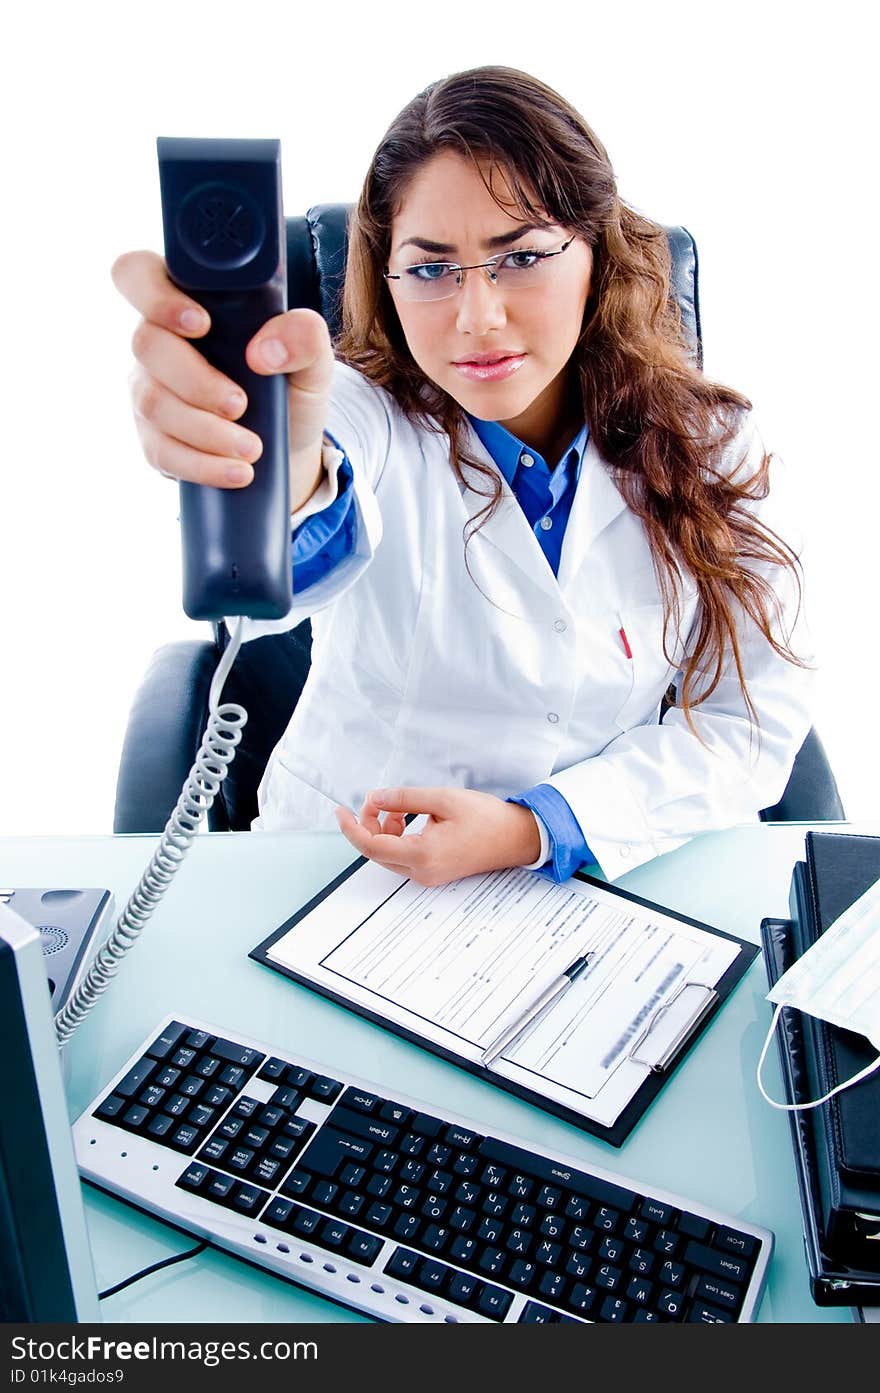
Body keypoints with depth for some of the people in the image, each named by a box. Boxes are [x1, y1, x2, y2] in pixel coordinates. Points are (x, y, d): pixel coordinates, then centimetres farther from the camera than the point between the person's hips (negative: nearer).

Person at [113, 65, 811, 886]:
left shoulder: (705, 445, -2)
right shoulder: (364, 418, -8)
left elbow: (758, 713, -2)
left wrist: (538, 828, -13)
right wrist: (280, 486, -53)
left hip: (626, 874, 1)